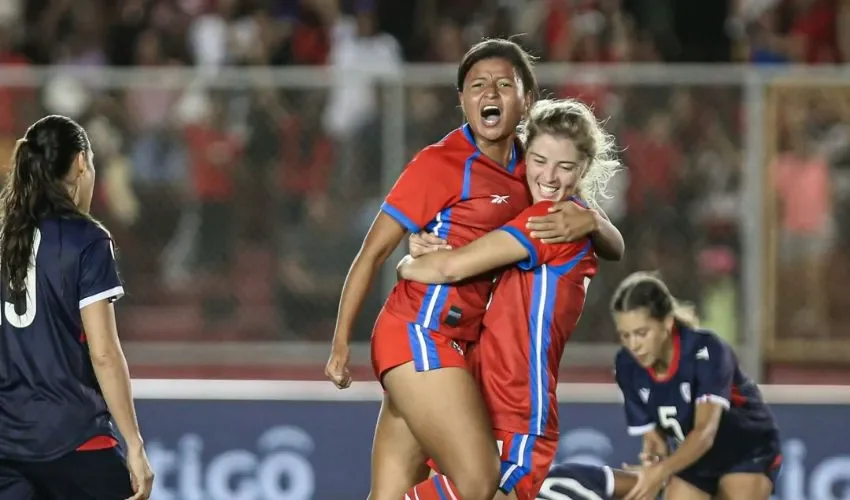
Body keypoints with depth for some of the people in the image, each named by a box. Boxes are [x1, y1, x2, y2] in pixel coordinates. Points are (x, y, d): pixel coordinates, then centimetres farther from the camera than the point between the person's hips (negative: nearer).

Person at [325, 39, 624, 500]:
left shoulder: (529, 173, 12)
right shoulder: (441, 164, -7)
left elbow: (613, 245, 13)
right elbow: (373, 251, -5)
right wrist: (340, 343, -8)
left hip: (454, 347, 7)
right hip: (419, 336, -7)